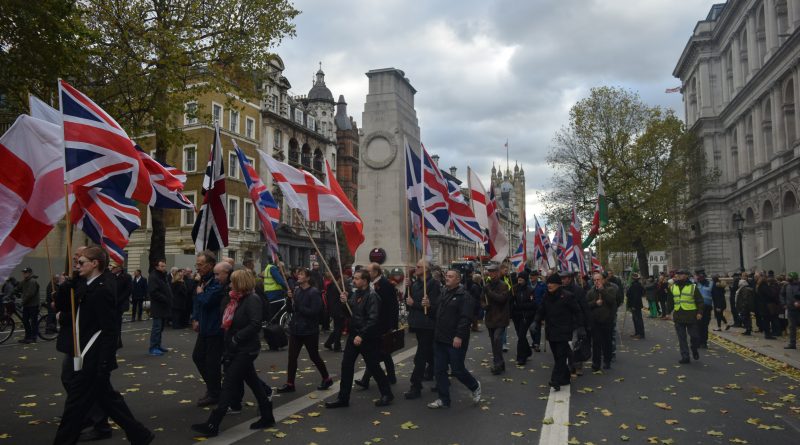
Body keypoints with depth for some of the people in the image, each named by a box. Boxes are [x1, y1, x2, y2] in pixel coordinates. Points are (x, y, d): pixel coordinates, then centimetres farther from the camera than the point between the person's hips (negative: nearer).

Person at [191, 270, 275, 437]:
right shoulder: (239, 299, 10)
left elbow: (255, 325, -26)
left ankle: (212, 425, 1)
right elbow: (231, 323, 16)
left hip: (246, 350, -9)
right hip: (237, 349, 9)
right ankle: (267, 417, 25)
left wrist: (236, 338, -21)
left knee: (229, 385, -5)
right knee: (253, 382, 15)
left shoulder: (252, 300, -17)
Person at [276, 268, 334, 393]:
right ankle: (290, 384, 12)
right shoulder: (296, 290, 5)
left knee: (314, 356, 8)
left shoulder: (314, 292, -14)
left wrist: (298, 307, -21)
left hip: (309, 331, -6)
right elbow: (290, 310, 8)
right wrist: (290, 299, -9)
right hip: (295, 329, 6)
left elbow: (314, 311, -21)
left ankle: (327, 379, 27)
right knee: (292, 357, 4)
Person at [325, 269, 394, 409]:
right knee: (346, 365, 6)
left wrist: (361, 335, -24)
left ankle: (387, 394, 20)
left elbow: (373, 319, -22)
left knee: (373, 366, 3)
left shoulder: (372, 296, -16)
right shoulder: (354, 294, 10)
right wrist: (345, 302, -2)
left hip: (367, 338, -8)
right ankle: (343, 398, 15)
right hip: (353, 335, 8)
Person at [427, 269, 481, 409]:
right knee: (439, 370, 9)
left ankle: (475, 386, 29)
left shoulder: (464, 297, -12)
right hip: (440, 339, 8)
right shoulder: (443, 293, 13)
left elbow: (465, 318, -20)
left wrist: (459, 336, -25)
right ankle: (443, 399, 20)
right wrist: (428, 306, 5)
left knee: (457, 370, 1)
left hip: (455, 341, -8)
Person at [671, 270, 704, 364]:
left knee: (694, 335, 3)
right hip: (678, 317, 3)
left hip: (691, 316, -3)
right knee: (681, 338, 3)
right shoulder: (673, 287, 10)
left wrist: (699, 312, -11)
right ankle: (685, 357, 9)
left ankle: (694, 349, 33)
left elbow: (699, 301, -1)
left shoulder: (693, 287, 0)